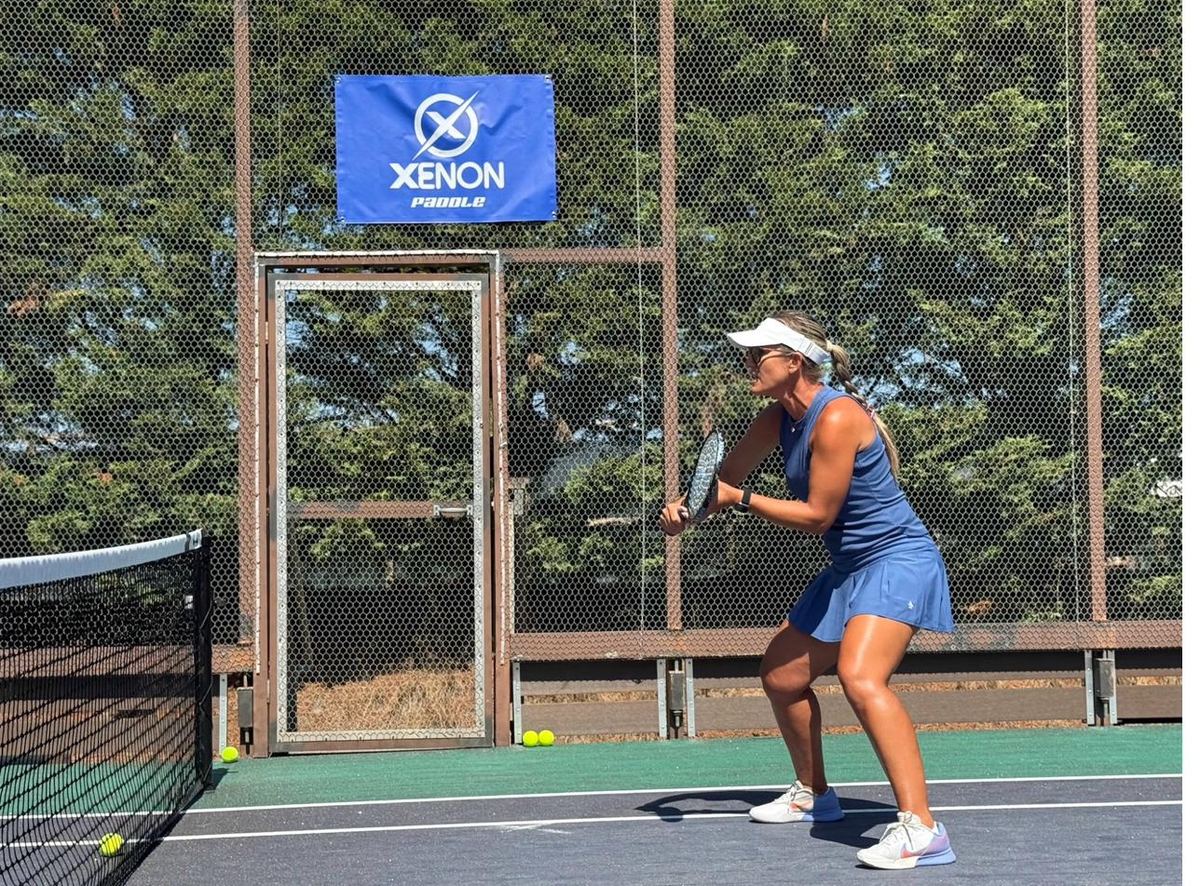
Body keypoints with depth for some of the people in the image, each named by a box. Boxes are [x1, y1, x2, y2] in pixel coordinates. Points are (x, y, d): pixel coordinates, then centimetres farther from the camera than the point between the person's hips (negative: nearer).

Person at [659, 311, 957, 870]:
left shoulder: (837, 417, -23)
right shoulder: (779, 418, 4)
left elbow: (817, 515, -21)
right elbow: (724, 476, 14)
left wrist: (740, 500, -15)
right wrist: (685, 508, -7)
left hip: (896, 559, -10)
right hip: (848, 568, 10)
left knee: (860, 677, -32)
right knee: (781, 675, 19)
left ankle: (920, 828, -35)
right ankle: (813, 795, 40)